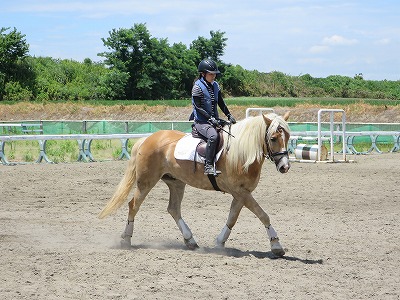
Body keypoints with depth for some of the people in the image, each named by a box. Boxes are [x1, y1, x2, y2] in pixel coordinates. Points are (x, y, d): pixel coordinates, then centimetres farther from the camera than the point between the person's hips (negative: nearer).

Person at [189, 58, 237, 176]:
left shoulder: (215, 85, 12)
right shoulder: (197, 87, -10)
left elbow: (221, 103, 15)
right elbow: (198, 108, -14)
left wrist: (229, 116, 2)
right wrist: (211, 118, -22)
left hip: (214, 121, 8)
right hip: (201, 122, -8)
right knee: (213, 135, -35)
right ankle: (208, 166, -34)